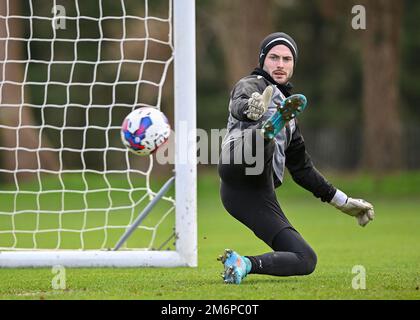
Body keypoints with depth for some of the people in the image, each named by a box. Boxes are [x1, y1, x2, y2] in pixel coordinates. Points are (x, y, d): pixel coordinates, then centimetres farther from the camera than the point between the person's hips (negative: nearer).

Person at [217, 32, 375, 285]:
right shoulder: (252, 84, 11)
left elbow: (301, 168, 38)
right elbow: (238, 104, -16)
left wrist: (342, 201, 35)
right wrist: (249, 108, -43)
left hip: (259, 197, 7)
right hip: (239, 169, -7)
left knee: (306, 261, -2)